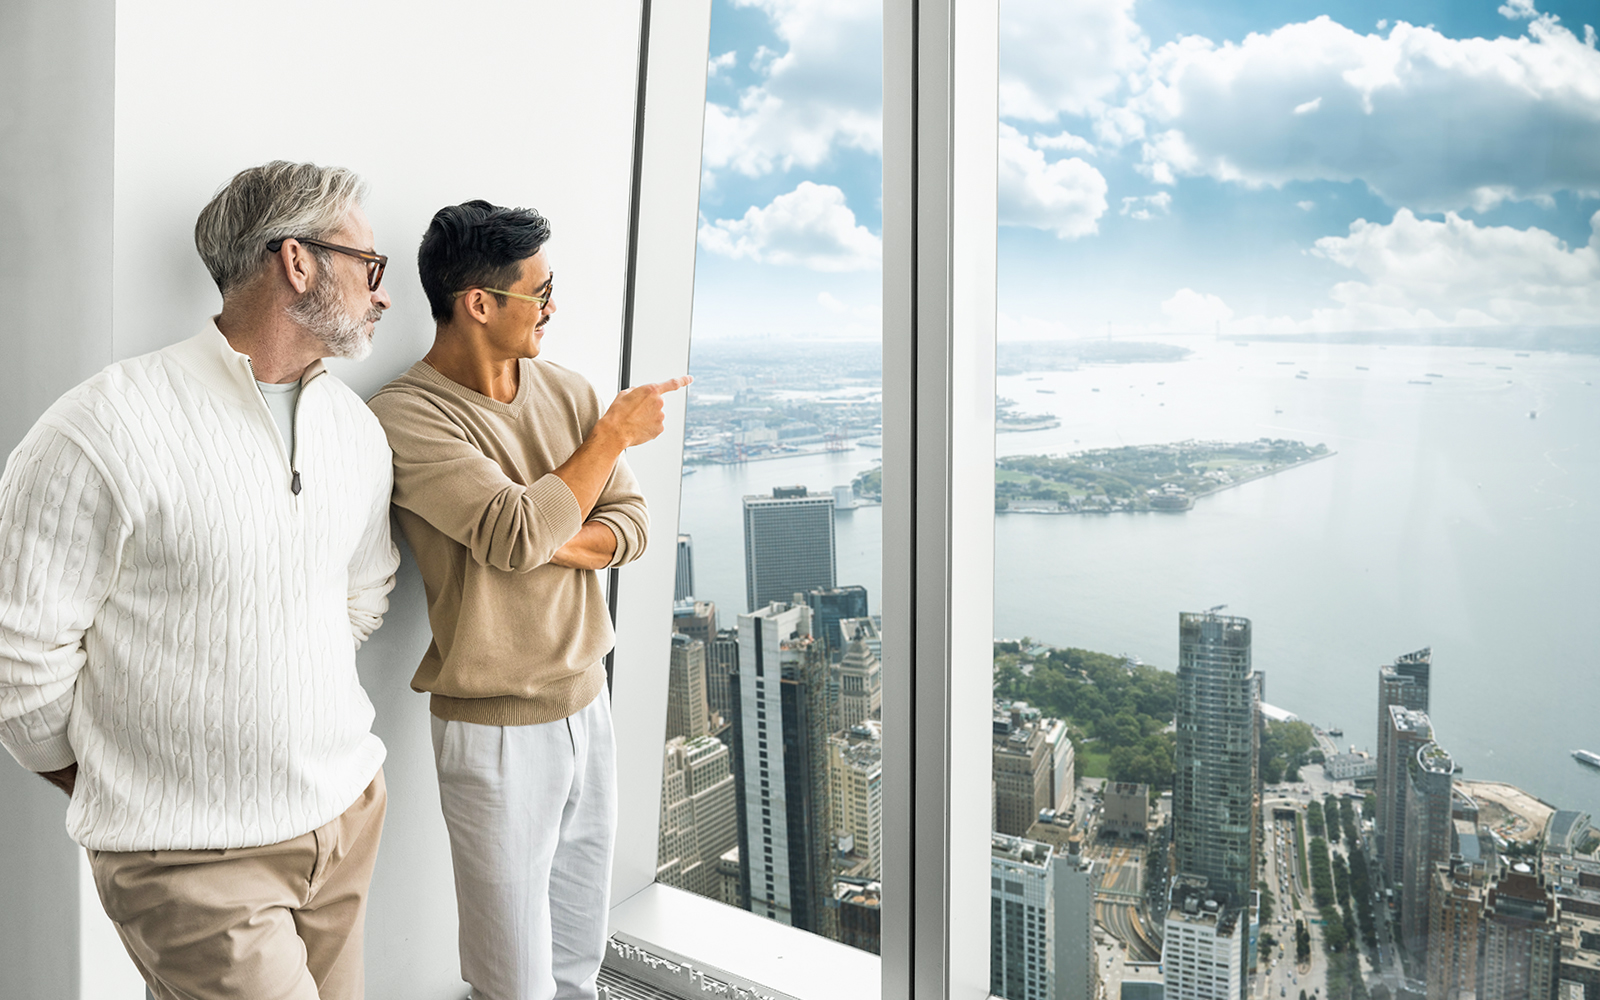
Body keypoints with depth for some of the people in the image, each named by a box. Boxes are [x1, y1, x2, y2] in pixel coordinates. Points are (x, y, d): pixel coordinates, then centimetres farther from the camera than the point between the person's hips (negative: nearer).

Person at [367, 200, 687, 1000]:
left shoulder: (566, 390, 5)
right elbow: (521, 533, -26)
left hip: (585, 700, 6)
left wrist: (542, 542, -17)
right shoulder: (405, 415, -16)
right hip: (496, 727, -6)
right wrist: (615, 432, -16)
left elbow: (630, 524, 3)